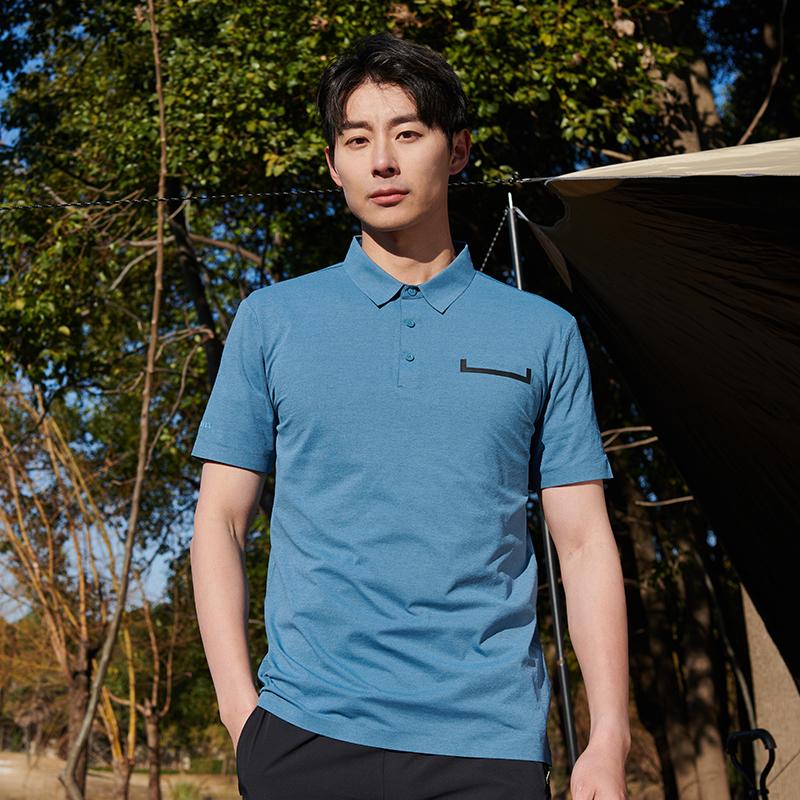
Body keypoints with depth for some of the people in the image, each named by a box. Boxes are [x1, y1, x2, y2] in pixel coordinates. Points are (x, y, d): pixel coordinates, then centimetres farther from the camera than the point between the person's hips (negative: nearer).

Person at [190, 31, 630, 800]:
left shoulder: (543, 332, 8)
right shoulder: (272, 318, 8)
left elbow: (584, 541, 5)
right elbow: (220, 519, 7)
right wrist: (240, 705, -4)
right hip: (307, 733, 0)